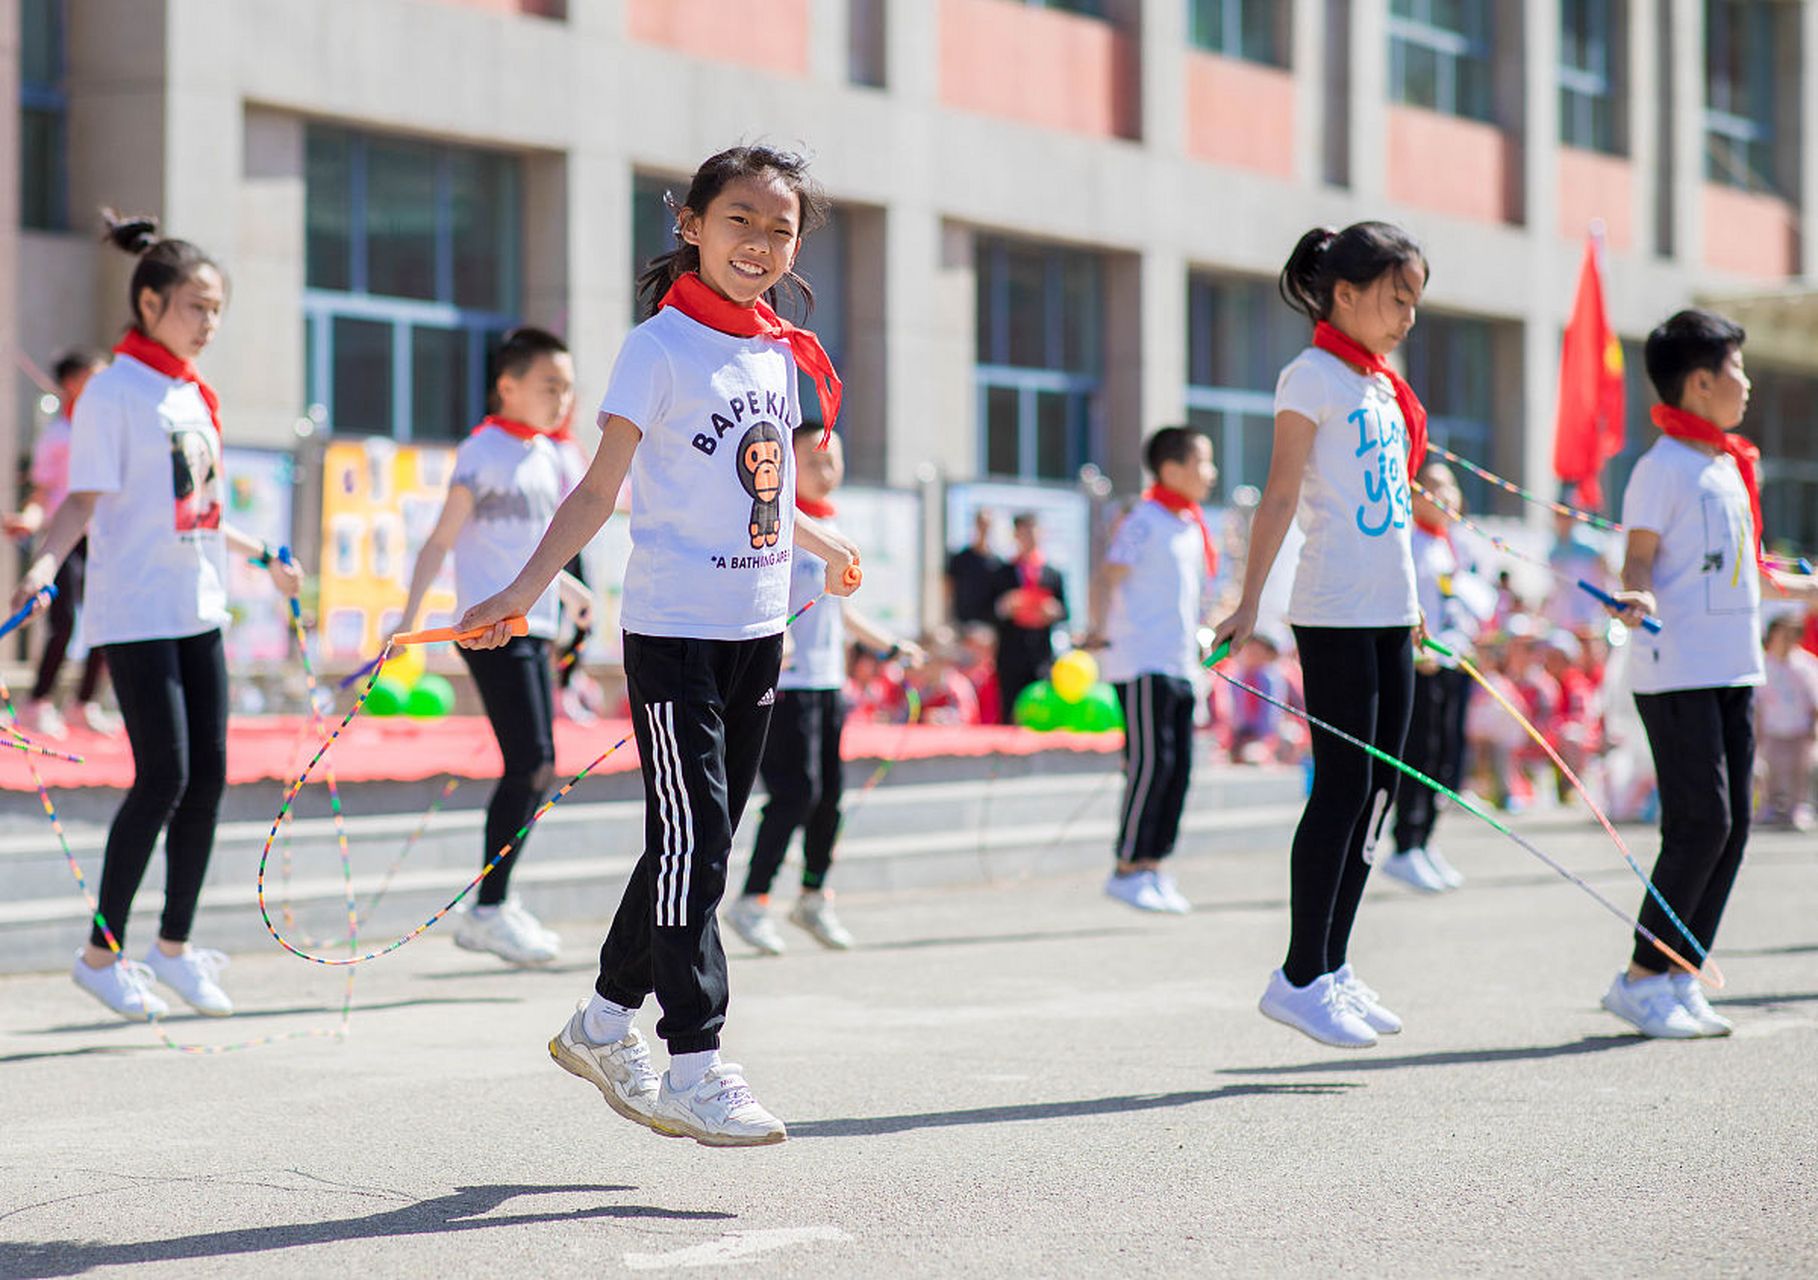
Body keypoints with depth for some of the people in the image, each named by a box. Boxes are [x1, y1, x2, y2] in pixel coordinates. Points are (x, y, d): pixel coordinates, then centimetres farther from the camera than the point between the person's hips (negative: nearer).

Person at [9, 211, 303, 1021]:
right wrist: (46, 560, -29)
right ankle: (101, 954, 1)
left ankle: (175, 946, 18)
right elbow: (84, 499, -13)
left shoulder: (195, 397, 14)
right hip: (136, 612, -8)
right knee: (163, 778, -10)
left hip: (198, 610, 8)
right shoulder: (115, 392, -8)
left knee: (208, 775, 6)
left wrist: (261, 556, 31)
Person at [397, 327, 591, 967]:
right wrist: (410, 614, -22)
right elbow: (442, 538, -13)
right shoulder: (484, 451, -9)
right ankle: (488, 909, -8)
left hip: (532, 630, 9)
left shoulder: (549, 456, 15)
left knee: (536, 771, 11)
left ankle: (495, 904, 20)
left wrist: (563, 585, 42)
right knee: (529, 766, -13)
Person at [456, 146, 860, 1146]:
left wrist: (829, 550, 42)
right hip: (673, 631, -7)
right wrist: (522, 592, -21)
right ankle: (694, 1067, -6)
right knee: (692, 840, -9)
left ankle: (604, 1023, 24)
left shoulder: (783, 356, 11)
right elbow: (600, 489, -11)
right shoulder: (662, 348, -9)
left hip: (757, 633, 7)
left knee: (700, 846, 11)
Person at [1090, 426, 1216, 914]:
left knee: (1178, 766, 6)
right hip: (1142, 662, -8)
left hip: (1181, 666, 8)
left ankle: (1153, 866, 12)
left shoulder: (1193, 526, 16)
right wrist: (1099, 628, -23)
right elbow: (1109, 577, -14)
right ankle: (1126, 870, -6)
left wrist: (1200, 643, 26)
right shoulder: (1145, 520, -8)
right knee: (1151, 762, -12)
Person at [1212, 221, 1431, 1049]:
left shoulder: (1383, 385, 17)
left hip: (1390, 610, 8)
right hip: (1335, 610, -8)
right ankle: (1301, 977, -3)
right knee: (1344, 785, -8)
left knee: (1377, 786, 7)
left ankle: (1333, 967, 14)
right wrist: (1249, 605, -16)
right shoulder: (1312, 376, -7)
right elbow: (1281, 494, -11)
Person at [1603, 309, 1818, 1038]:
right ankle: (1641, 979, -4)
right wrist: (1637, 596, -33)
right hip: (1677, 672, -9)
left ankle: (1681, 980, 11)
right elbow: (1640, 558, -12)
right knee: (1701, 822, -12)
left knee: (1731, 826, 6)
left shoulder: (1730, 465, 18)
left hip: (1734, 671, 9)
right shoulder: (1663, 467, -8)